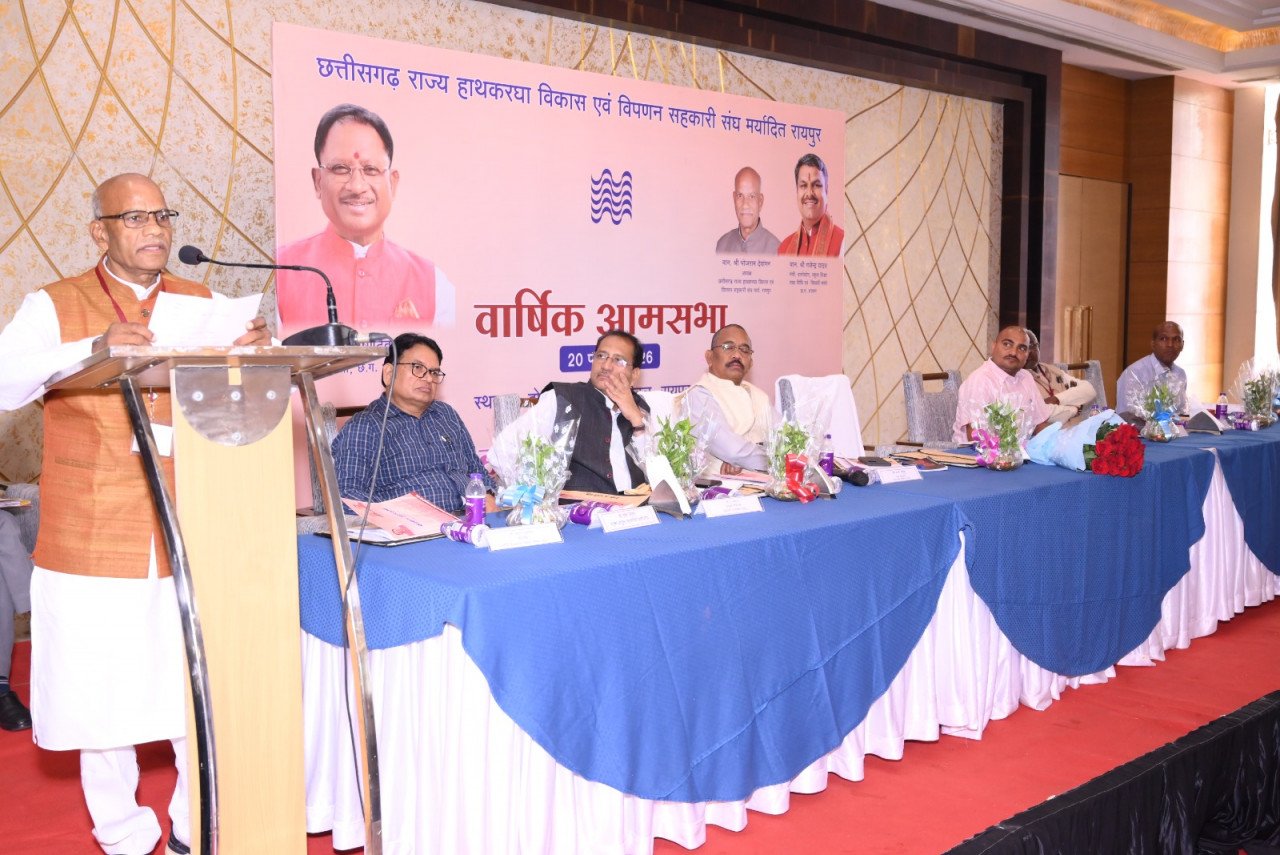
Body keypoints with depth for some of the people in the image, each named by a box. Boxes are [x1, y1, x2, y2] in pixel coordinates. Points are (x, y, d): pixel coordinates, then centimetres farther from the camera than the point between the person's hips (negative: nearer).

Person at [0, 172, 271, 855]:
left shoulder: (204, 304, 12)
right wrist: (92, 348, -24)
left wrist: (253, 352, -10)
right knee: (101, 694, 5)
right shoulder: (55, 306, 3)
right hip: (94, 540, -2)